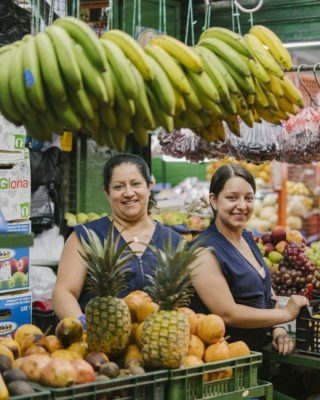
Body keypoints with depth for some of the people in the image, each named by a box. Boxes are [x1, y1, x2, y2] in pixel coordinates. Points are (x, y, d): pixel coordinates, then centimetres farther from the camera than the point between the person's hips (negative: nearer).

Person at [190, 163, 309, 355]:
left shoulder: (247, 238, 10)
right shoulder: (206, 251, -15)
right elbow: (227, 314, -19)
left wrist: (278, 329, 0)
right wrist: (286, 314, -12)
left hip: (257, 351, 7)